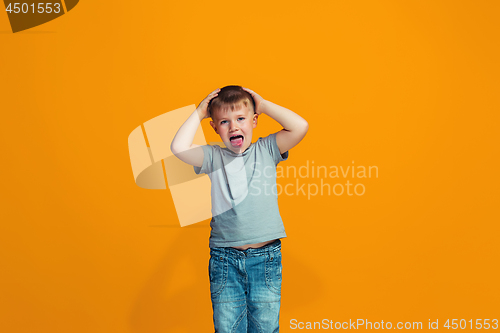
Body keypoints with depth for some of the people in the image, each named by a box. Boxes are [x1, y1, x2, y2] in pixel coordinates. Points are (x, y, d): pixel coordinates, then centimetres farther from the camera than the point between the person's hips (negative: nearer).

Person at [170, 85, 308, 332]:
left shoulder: (266, 150, 4)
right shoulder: (214, 157, 3)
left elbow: (300, 127, -9)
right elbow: (179, 148, -14)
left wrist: (264, 105, -2)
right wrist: (199, 113, -2)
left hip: (266, 256, 0)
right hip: (225, 257, 0)